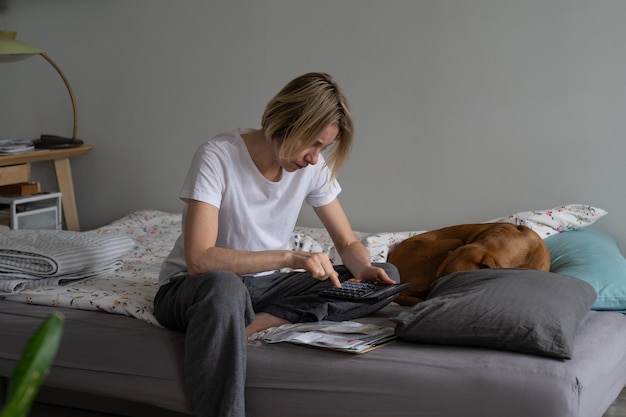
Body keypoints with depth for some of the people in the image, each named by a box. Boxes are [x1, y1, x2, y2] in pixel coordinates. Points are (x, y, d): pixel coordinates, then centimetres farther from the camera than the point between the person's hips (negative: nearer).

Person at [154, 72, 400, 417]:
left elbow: (348, 243, 7)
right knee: (225, 287, -44)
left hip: (262, 285, 7)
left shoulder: (312, 167, -3)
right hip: (192, 287, -6)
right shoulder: (218, 157, -20)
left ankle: (254, 324, -23)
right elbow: (198, 259, -29)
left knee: (385, 277, -11)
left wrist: (366, 269, -17)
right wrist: (289, 257, -35)